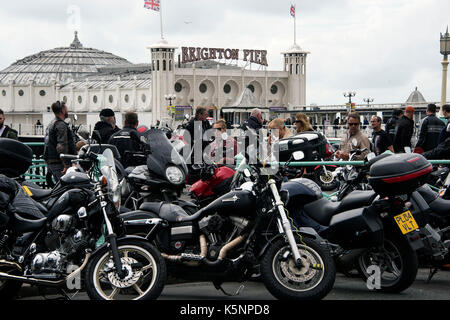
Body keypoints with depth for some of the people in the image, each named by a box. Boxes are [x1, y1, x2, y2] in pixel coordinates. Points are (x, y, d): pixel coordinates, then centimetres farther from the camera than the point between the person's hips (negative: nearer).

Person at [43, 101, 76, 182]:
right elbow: (62, 146, -22)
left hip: (50, 162, 10)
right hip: (58, 163, -10)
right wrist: (66, 165, -24)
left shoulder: (52, 123, 20)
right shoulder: (61, 125, -13)